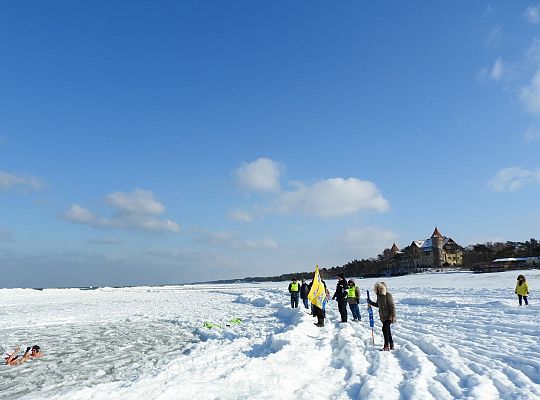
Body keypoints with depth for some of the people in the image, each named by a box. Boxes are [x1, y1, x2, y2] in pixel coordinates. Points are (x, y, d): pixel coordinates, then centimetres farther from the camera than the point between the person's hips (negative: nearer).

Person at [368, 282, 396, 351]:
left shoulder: (388, 295, -16)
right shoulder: (379, 295, 7)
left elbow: (392, 306, -16)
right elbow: (378, 305, 21)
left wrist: (393, 316, -18)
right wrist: (371, 303, 7)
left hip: (388, 316, -8)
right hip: (383, 317, 8)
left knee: (385, 329, -14)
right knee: (387, 330, 14)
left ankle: (386, 345, -3)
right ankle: (391, 345, 25)